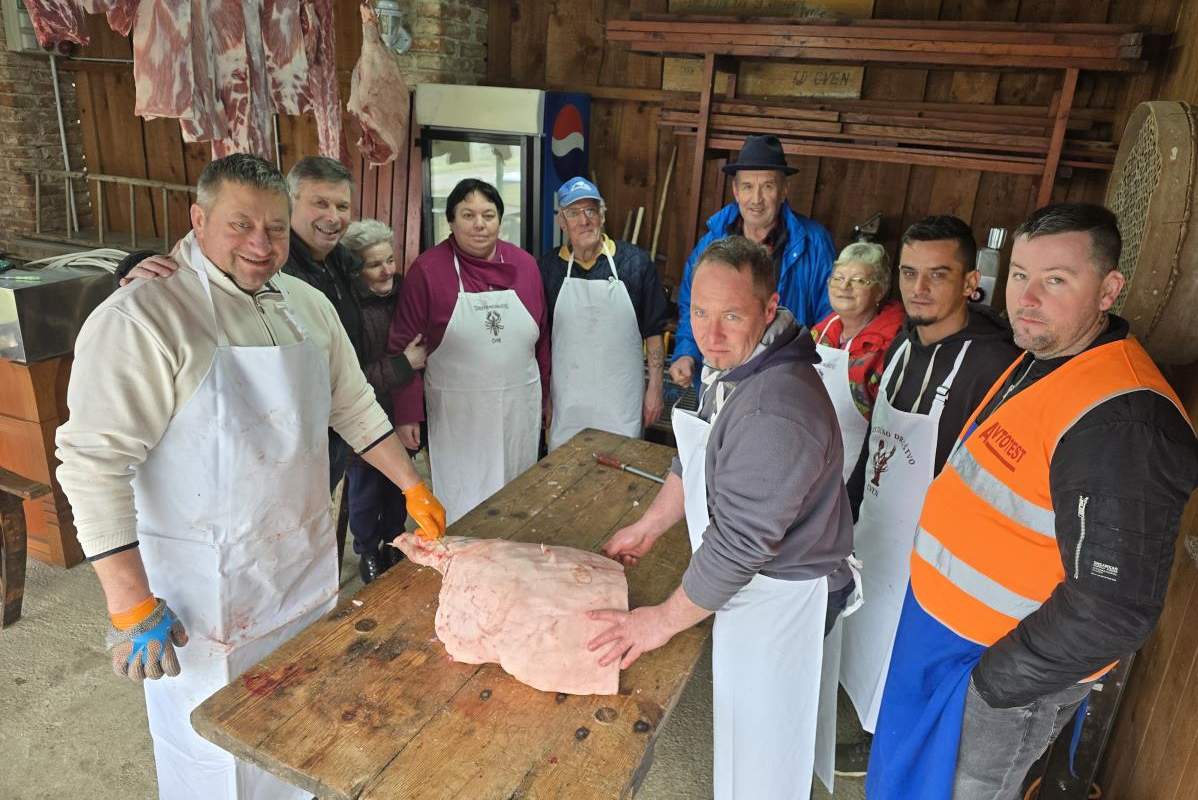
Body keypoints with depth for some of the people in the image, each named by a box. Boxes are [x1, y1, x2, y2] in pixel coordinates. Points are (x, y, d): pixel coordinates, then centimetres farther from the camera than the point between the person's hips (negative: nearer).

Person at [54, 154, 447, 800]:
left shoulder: (308, 306, 3)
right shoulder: (141, 318, -19)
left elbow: (354, 408, 12)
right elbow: (95, 458, -21)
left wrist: (414, 488, 8)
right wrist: (131, 606, -23)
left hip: (308, 564, 6)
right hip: (209, 586, -6)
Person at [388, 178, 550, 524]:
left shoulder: (524, 264, 3)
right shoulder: (427, 269, -8)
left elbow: (541, 340, 10)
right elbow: (404, 348, -6)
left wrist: (543, 400, 13)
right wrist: (407, 415, -7)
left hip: (519, 408, 4)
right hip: (457, 414, -3)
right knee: (463, 508, 7)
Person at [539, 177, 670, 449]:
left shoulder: (635, 262, -3)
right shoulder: (548, 268, 2)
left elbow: (653, 331, 2)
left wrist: (655, 388, 0)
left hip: (622, 403, -1)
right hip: (566, 403, 2)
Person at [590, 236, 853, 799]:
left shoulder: (772, 414, -35)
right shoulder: (732, 363, -2)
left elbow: (737, 545, -30)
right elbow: (696, 458, 13)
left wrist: (663, 621, -19)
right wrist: (649, 527, 10)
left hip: (777, 594, -9)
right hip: (750, 577, 9)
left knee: (758, 737, 11)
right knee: (741, 716, 28)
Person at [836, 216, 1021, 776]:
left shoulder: (992, 365, -27)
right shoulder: (904, 343, -1)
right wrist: (849, 506, 15)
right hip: (874, 532, 7)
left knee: (901, 664, 15)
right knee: (867, 638, 25)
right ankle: (874, 724, 50)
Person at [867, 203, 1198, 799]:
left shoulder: (1118, 419, -29)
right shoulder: (1041, 360, 3)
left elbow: (1115, 609, -31)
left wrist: (993, 682, -20)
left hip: (1009, 672, -9)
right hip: (952, 627, 9)